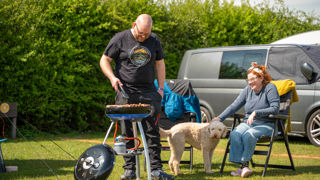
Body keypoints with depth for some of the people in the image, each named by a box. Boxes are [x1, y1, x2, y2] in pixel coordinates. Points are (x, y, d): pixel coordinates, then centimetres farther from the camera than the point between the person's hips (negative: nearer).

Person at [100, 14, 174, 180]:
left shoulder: (154, 40, 10)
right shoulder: (120, 39, 0)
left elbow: (160, 64, 18)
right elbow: (104, 60, 4)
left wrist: (161, 88, 9)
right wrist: (112, 77, -12)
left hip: (148, 92, 2)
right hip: (126, 91, -2)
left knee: (152, 130, -1)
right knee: (126, 132, -1)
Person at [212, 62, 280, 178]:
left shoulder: (270, 88, -5)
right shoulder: (248, 90, 12)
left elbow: (275, 108, -15)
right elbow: (234, 106, 8)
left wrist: (256, 113, -22)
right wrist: (220, 118, -4)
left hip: (266, 125, -5)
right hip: (247, 123, 5)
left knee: (249, 135, -35)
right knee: (234, 135, -27)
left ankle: (245, 163, -25)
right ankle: (243, 166, -31)